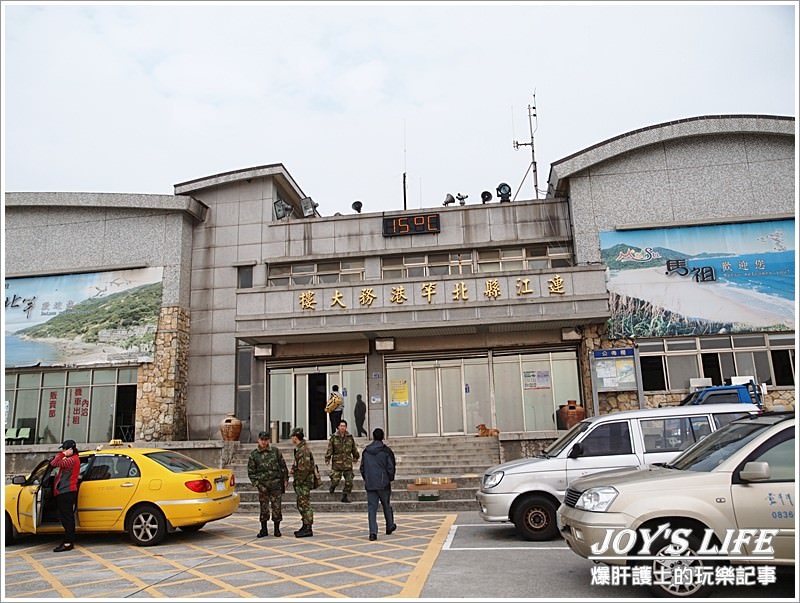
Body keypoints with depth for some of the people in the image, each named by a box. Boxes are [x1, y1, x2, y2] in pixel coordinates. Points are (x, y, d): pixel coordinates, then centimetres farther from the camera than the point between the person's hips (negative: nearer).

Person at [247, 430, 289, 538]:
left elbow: (283, 466, 8)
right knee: (264, 507, 3)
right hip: (262, 485, 0)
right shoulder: (254, 454, 3)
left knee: (276, 507, 1)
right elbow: (251, 471, 6)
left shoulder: (275, 451, 4)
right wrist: (256, 483, -4)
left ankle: (277, 529, 12)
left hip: (276, 483, 0)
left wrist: (285, 479, 4)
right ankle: (264, 530, 16)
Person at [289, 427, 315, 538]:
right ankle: (305, 526, 25)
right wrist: (294, 469, 8)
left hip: (304, 482, -11)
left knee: (304, 505, -6)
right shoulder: (300, 448, 15)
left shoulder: (303, 450, -19)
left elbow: (305, 468, -24)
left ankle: (308, 529, 0)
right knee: (301, 505, 17)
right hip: (302, 482, 11)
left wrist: (298, 481, -19)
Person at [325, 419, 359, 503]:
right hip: (337, 463, -2)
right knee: (335, 480, -5)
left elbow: (354, 448, 18)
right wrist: (327, 459, -7)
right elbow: (329, 449, -1)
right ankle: (332, 487, 29)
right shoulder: (333, 437, 0)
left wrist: (356, 457, 24)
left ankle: (345, 496, 14)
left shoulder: (350, 437, 7)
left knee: (349, 482, 0)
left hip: (348, 463, 2)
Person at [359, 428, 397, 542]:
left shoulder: (366, 451, 4)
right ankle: (390, 527, 32)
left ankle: (373, 532, -7)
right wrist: (390, 479, 8)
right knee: (386, 506, 16)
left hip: (370, 485, 2)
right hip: (383, 484, -2)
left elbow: (362, 468, 10)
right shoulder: (386, 451, -7)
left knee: (371, 508, 2)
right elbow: (391, 467, -8)